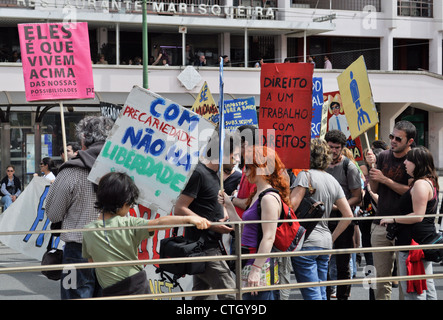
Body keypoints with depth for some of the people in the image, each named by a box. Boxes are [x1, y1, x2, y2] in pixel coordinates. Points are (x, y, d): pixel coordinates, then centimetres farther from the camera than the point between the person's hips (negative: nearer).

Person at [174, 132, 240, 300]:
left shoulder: (213, 173, 14)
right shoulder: (198, 173, -15)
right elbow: (179, 209, -19)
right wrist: (213, 225, -19)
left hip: (209, 246, 10)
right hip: (204, 248, -10)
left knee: (202, 294, 13)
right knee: (230, 294, -10)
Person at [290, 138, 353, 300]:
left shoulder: (305, 175, -6)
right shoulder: (333, 181, 15)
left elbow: (291, 206, -17)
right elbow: (348, 215, 15)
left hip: (306, 241, -7)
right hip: (325, 241, 7)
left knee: (312, 294, -9)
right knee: (321, 293, 14)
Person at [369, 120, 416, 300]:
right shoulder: (383, 156, 10)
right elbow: (375, 189, 13)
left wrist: (385, 179, -15)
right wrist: (370, 166, -3)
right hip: (380, 224, 5)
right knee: (382, 275, 8)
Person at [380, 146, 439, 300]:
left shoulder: (420, 184, -16)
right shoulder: (430, 182, 17)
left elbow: (418, 216, -22)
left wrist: (393, 219, -11)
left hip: (414, 242, -11)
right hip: (425, 241, 11)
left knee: (413, 292, -9)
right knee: (427, 288, 14)